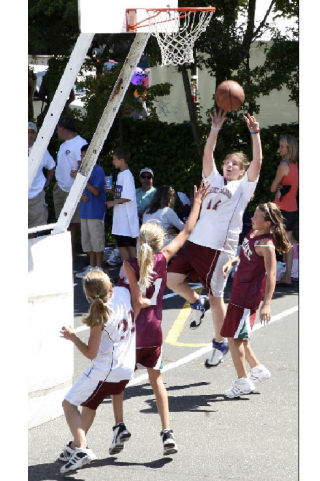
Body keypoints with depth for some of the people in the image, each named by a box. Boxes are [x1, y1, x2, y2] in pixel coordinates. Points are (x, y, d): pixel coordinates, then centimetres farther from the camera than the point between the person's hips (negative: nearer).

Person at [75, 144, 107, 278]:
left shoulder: (98, 170, -9)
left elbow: (96, 191, -17)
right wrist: (81, 197, -4)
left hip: (96, 212, -8)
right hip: (84, 211, 8)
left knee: (97, 240, -5)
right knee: (87, 240, 11)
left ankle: (99, 269, 1)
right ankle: (91, 267, 19)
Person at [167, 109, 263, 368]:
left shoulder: (244, 187, 5)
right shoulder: (214, 179, 18)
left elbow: (257, 161, -6)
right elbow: (208, 155, 9)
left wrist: (255, 132, -9)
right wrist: (216, 129, 3)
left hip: (220, 247, -5)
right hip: (197, 241, 5)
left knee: (216, 297, 1)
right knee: (172, 279, -6)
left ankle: (220, 343, 16)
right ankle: (197, 303, 23)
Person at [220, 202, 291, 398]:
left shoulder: (266, 244, -23)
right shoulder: (254, 232, 5)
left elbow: (271, 274, -27)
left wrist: (266, 304, -33)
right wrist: (232, 262, 4)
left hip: (249, 294, -10)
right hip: (240, 290, 10)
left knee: (235, 336, -4)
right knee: (237, 335, 18)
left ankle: (243, 382, 5)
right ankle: (258, 369, 30)